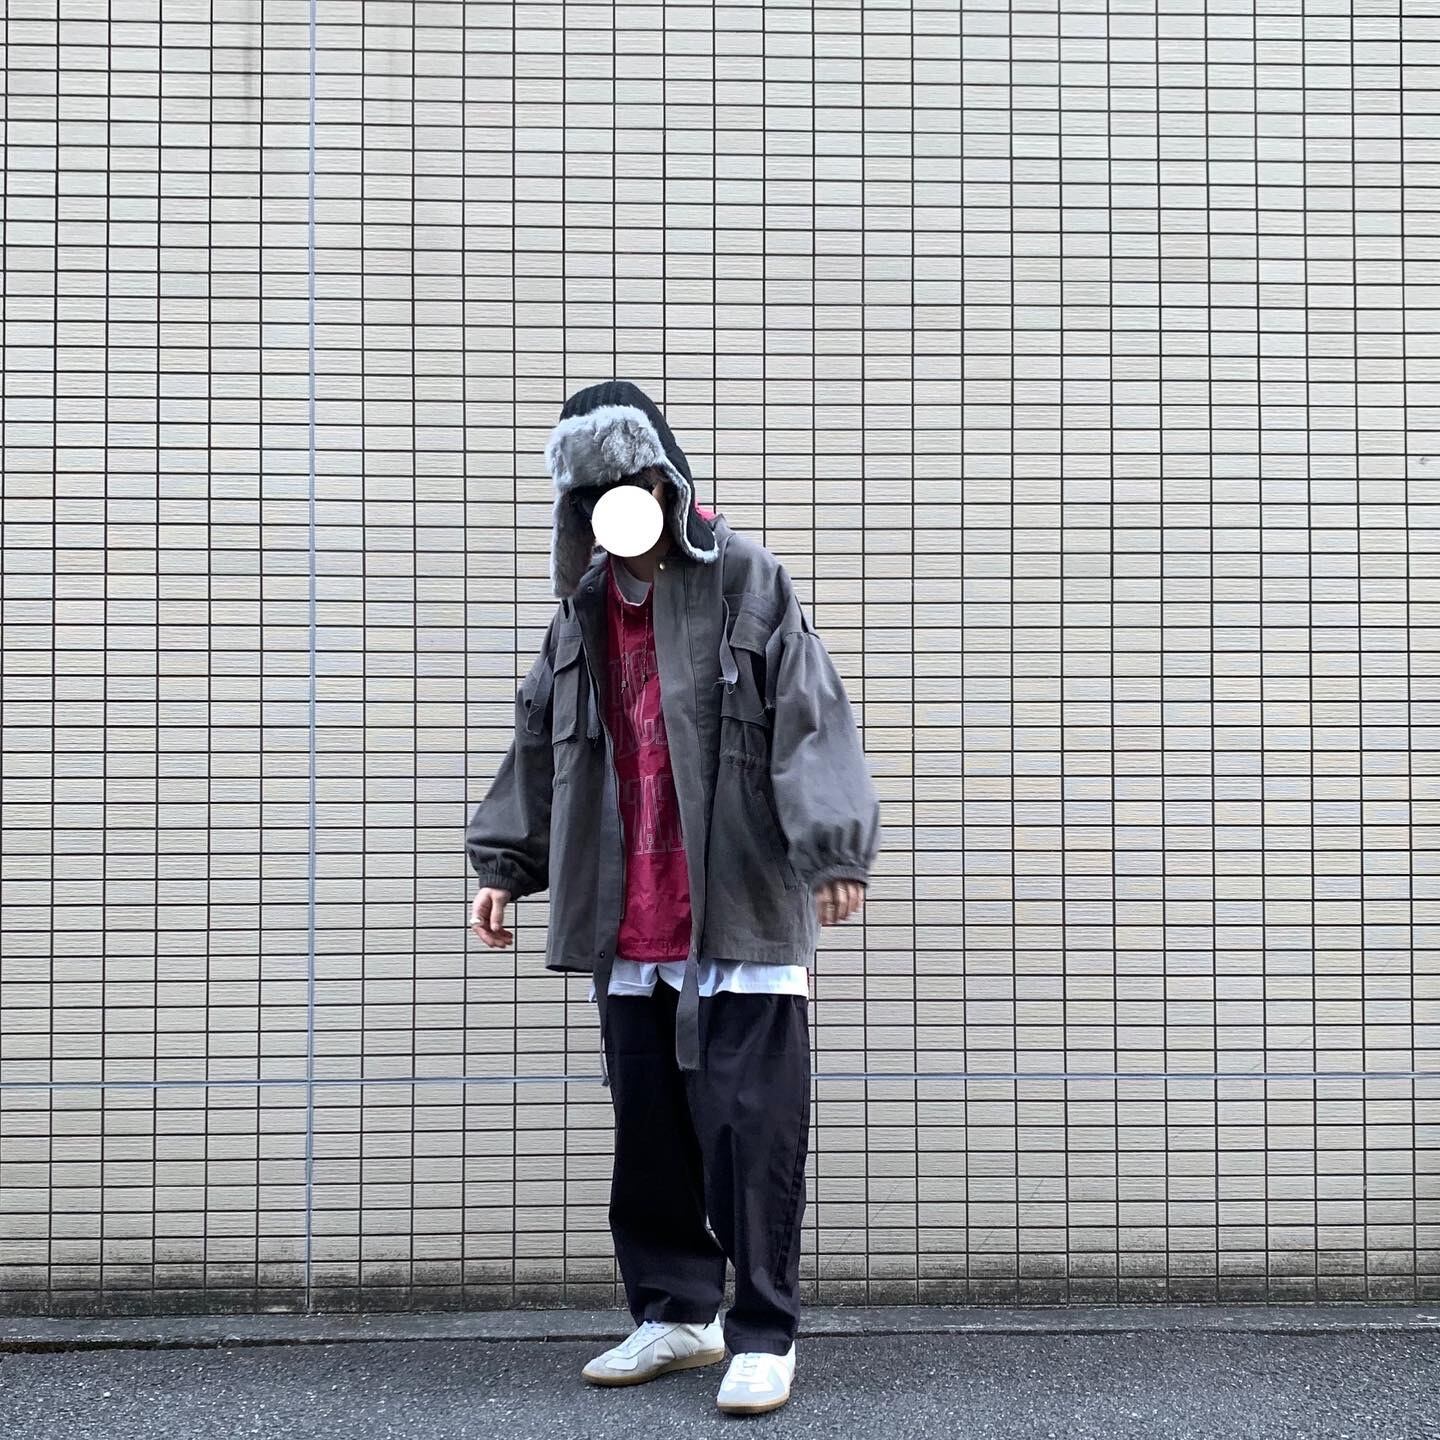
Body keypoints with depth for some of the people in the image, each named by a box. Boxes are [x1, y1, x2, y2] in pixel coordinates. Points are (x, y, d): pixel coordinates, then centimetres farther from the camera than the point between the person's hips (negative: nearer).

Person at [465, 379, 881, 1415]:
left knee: (751, 1126, -4)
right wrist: (504, 862, 18)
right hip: (629, 922, 6)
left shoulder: (748, 582, -4)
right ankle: (675, 1312, 26)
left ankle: (765, 1332, 7)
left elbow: (812, 720, -12)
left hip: (742, 910, -6)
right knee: (649, 1127, 12)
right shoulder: (585, 607, 14)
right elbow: (541, 742, 21)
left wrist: (833, 852, -21)